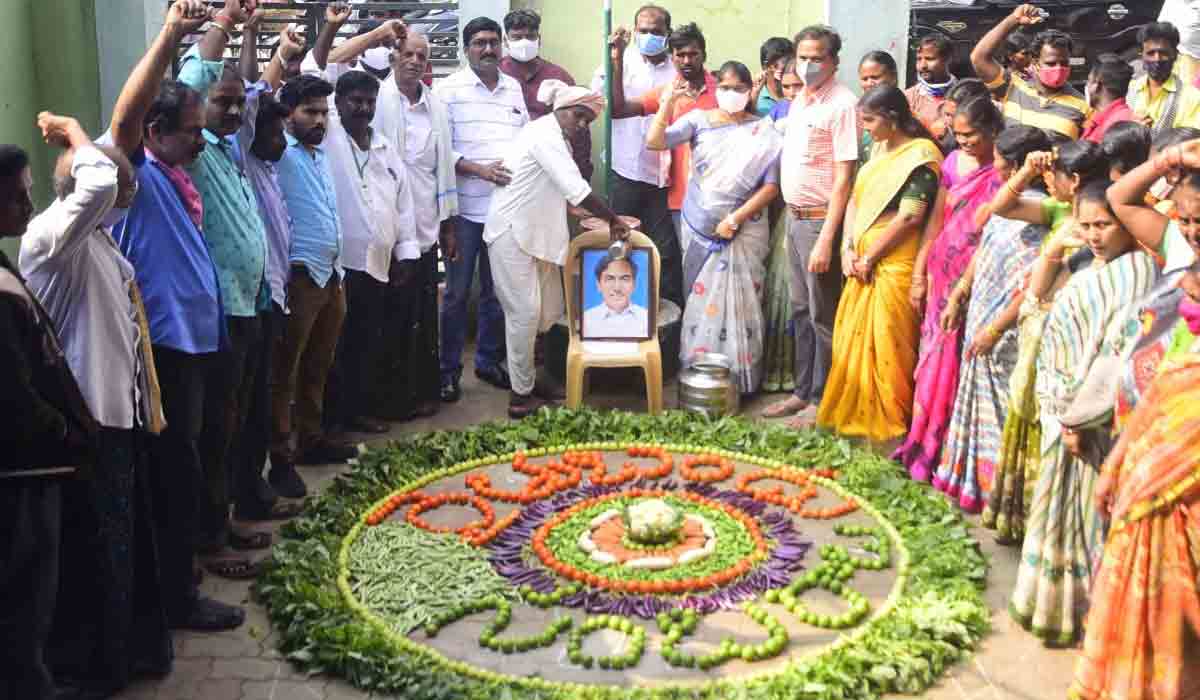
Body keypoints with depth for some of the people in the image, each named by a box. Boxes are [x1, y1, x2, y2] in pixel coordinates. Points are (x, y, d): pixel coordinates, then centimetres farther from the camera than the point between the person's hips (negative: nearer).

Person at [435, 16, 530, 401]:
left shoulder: (514, 88, 11)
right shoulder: (448, 89, -4)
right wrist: (478, 170, -19)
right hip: (465, 208, -4)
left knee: (498, 291, 13)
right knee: (456, 293, 3)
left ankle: (489, 360, 27)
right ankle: (449, 369, 14)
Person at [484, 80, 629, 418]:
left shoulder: (557, 139, 15)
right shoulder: (544, 134, -17)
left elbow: (563, 193, 16)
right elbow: (576, 189, -24)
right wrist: (613, 219, -17)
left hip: (535, 232, 10)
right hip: (511, 232, -10)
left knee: (548, 311, 11)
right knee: (525, 312, -8)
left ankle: (527, 377, 24)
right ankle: (521, 396, 0)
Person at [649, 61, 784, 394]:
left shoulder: (764, 133, -2)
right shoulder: (699, 120, 2)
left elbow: (771, 186, -6)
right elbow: (655, 142, -9)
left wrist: (735, 218, -14)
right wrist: (668, 101, -19)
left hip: (743, 231, -2)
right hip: (699, 227, 2)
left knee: (737, 302, 1)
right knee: (700, 300, 8)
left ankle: (738, 376, 11)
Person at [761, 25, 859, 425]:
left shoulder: (842, 104, -14)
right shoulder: (799, 100, 11)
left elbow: (843, 178, -18)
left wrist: (826, 239, -22)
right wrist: (792, 216, 14)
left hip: (820, 219, -8)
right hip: (794, 216, 8)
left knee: (823, 315, 1)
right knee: (801, 311, 16)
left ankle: (823, 400, 12)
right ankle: (803, 390, 27)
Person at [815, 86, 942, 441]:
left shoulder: (921, 155, -12)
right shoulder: (879, 150, 14)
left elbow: (910, 216, -18)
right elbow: (856, 200, 14)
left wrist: (869, 257, -11)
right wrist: (848, 249, 0)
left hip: (893, 264, -8)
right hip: (862, 263, 8)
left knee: (887, 345, -2)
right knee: (853, 341, 13)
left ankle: (891, 424, 11)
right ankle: (855, 413, 27)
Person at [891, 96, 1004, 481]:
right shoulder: (954, 162, 7)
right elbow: (936, 222, 10)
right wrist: (919, 275, 7)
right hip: (942, 277, 5)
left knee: (958, 366, 1)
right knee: (934, 362, 12)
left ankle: (948, 453, 13)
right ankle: (924, 444, 25)